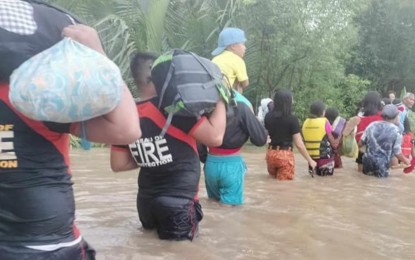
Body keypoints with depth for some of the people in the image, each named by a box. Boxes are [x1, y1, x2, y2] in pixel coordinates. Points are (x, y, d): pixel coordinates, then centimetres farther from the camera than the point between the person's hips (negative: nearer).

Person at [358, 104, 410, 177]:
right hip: (381, 166, -4)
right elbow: (397, 153, -3)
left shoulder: (372, 125, 3)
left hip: (367, 162, 4)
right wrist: (406, 161, 16)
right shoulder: (396, 131, -8)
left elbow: (360, 143, 9)